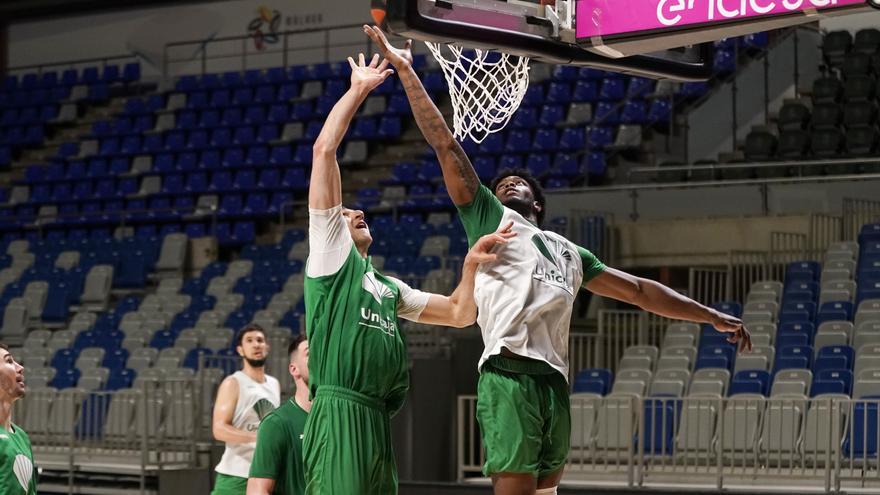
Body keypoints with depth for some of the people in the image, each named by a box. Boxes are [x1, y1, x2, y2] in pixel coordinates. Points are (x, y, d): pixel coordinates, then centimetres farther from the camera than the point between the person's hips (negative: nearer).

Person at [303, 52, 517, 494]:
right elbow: (324, 150, 1)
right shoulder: (329, 252, 8)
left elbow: (460, 314, 29)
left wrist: (471, 264, 12)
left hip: (377, 423, 8)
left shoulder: (389, 288, 29)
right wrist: (358, 90, 7)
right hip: (339, 414, -8)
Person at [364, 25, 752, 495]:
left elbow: (638, 289, 32)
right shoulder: (490, 219, 15)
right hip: (510, 378, -6)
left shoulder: (569, 252, 30)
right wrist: (407, 72, 5)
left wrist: (711, 316, 30)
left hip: (554, 384, 6)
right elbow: (447, 147, 9)